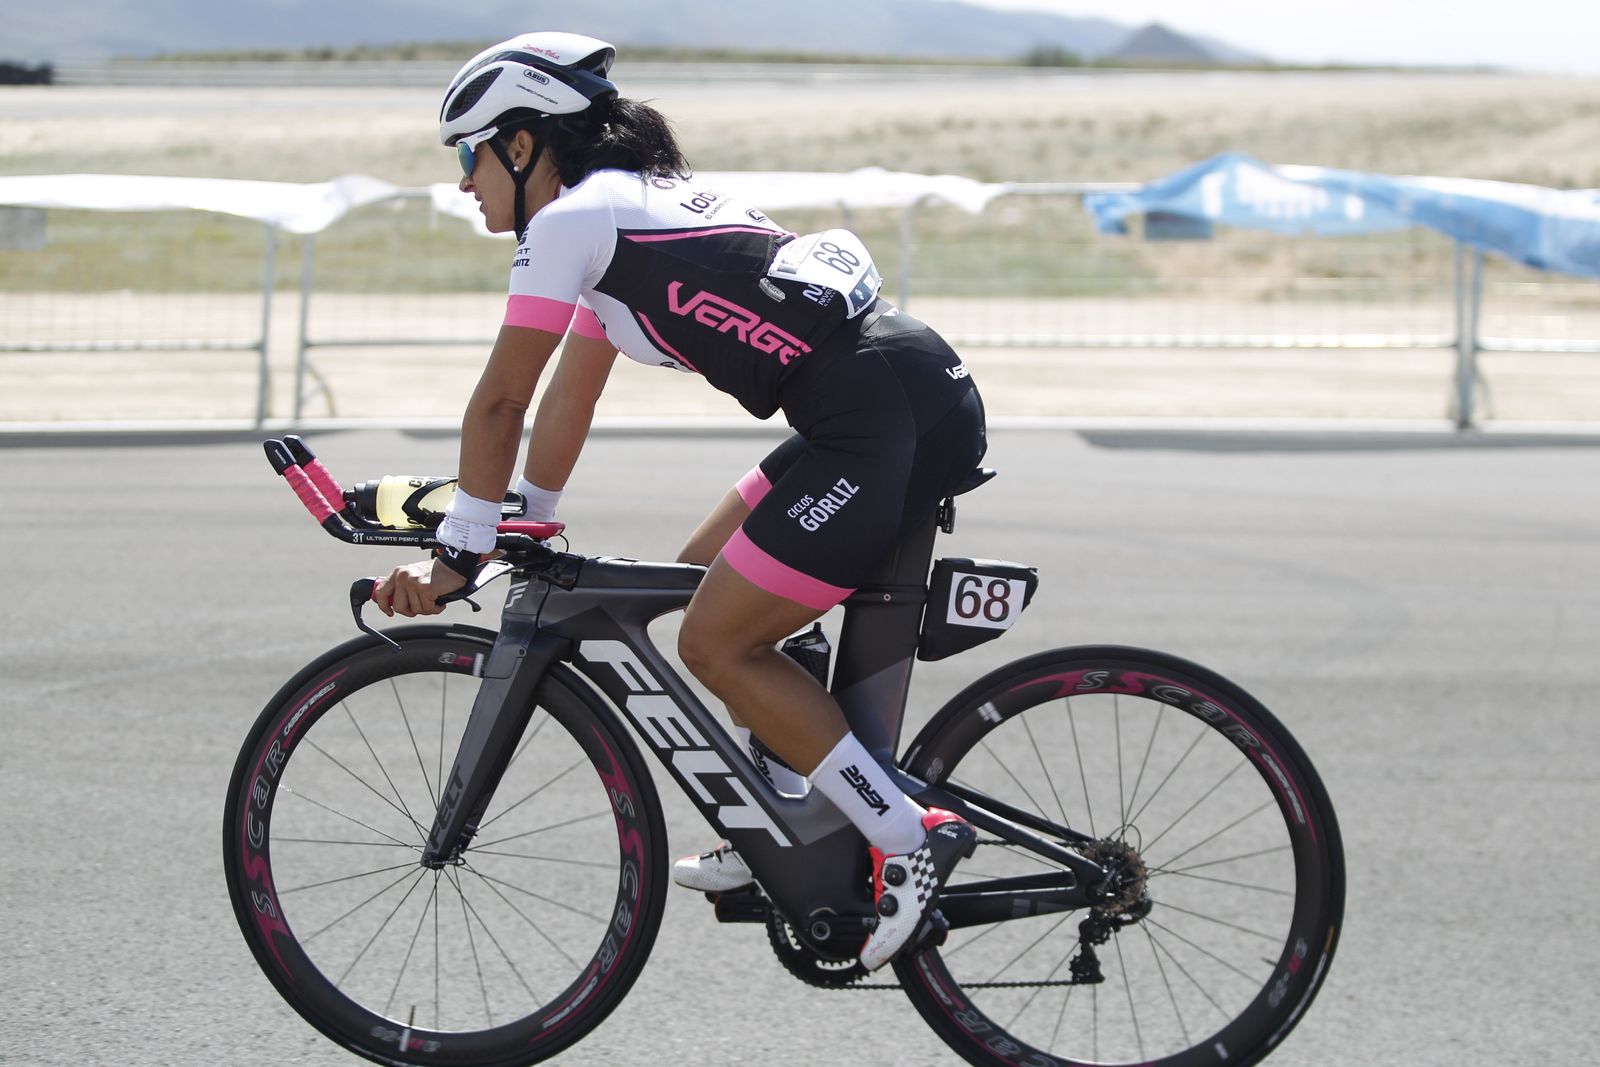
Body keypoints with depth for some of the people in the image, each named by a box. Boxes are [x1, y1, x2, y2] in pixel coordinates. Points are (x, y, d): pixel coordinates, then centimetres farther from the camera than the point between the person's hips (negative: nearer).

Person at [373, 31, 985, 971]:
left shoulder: (569, 220, -4)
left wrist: (459, 554, 2)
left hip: (888, 418, -10)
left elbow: (501, 402, -4)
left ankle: (912, 839, -4)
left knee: (716, 643, -3)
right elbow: (569, 399, 31)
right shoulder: (628, 207, 25)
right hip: (921, 392, 10)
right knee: (708, 579, 20)